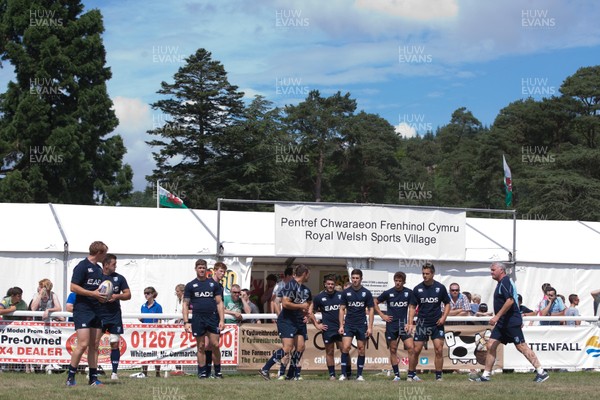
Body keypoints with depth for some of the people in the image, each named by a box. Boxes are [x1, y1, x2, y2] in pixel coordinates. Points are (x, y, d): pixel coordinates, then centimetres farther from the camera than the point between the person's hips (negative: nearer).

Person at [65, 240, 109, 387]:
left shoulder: (99, 269, 18)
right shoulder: (82, 266, -8)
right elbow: (73, 287, -14)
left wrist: (103, 297, 9)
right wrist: (93, 293, -18)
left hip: (96, 310, 8)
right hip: (82, 310, -8)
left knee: (94, 345, 7)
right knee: (83, 344, -14)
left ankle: (93, 378, 10)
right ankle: (70, 377, -5)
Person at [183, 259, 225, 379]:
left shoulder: (214, 284, 10)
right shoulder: (190, 285, 7)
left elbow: (219, 303, 8)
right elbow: (186, 304, 5)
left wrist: (222, 320, -1)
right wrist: (186, 322, -4)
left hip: (212, 318, 1)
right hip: (198, 319, -1)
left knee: (215, 345, -4)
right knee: (200, 346, 2)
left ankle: (218, 371, 8)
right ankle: (202, 372, 8)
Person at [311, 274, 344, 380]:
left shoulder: (341, 295, 5)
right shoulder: (319, 297, 3)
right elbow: (310, 311, 9)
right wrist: (316, 324, 3)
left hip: (340, 327, 1)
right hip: (327, 328, -1)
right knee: (329, 352, 4)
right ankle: (332, 374, 11)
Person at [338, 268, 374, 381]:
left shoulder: (366, 293, 1)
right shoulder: (346, 292, 3)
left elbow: (370, 310, 3)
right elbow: (342, 309, 6)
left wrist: (370, 327, -4)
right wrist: (341, 325, -2)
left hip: (362, 325, 0)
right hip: (348, 324, 0)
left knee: (361, 350, 3)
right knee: (345, 348, -11)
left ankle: (359, 374, 11)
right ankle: (344, 373, -5)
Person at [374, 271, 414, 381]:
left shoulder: (408, 293, 0)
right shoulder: (388, 293, 0)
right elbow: (375, 303, 11)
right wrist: (382, 315, 2)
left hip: (404, 324, 0)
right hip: (391, 325, 0)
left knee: (410, 347, -11)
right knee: (393, 350, 4)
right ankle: (396, 375, 12)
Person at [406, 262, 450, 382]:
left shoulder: (440, 288, -1)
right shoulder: (417, 289, 0)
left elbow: (447, 304, 9)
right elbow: (412, 306, 4)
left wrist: (444, 317, -7)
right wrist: (410, 323, -5)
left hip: (437, 323, 0)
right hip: (422, 323, 0)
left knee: (439, 350, -6)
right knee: (416, 350, 0)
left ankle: (438, 377, 3)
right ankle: (411, 375, 13)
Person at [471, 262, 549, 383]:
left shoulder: (505, 282, -14)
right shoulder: (502, 282, 18)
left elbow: (510, 301, -25)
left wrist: (497, 316, -25)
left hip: (511, 322, -10)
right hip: (502, 323, 10)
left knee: (521, 347, -8)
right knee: (491, 345, 5)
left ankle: (541, 372, -4)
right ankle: (486, 375, 7)